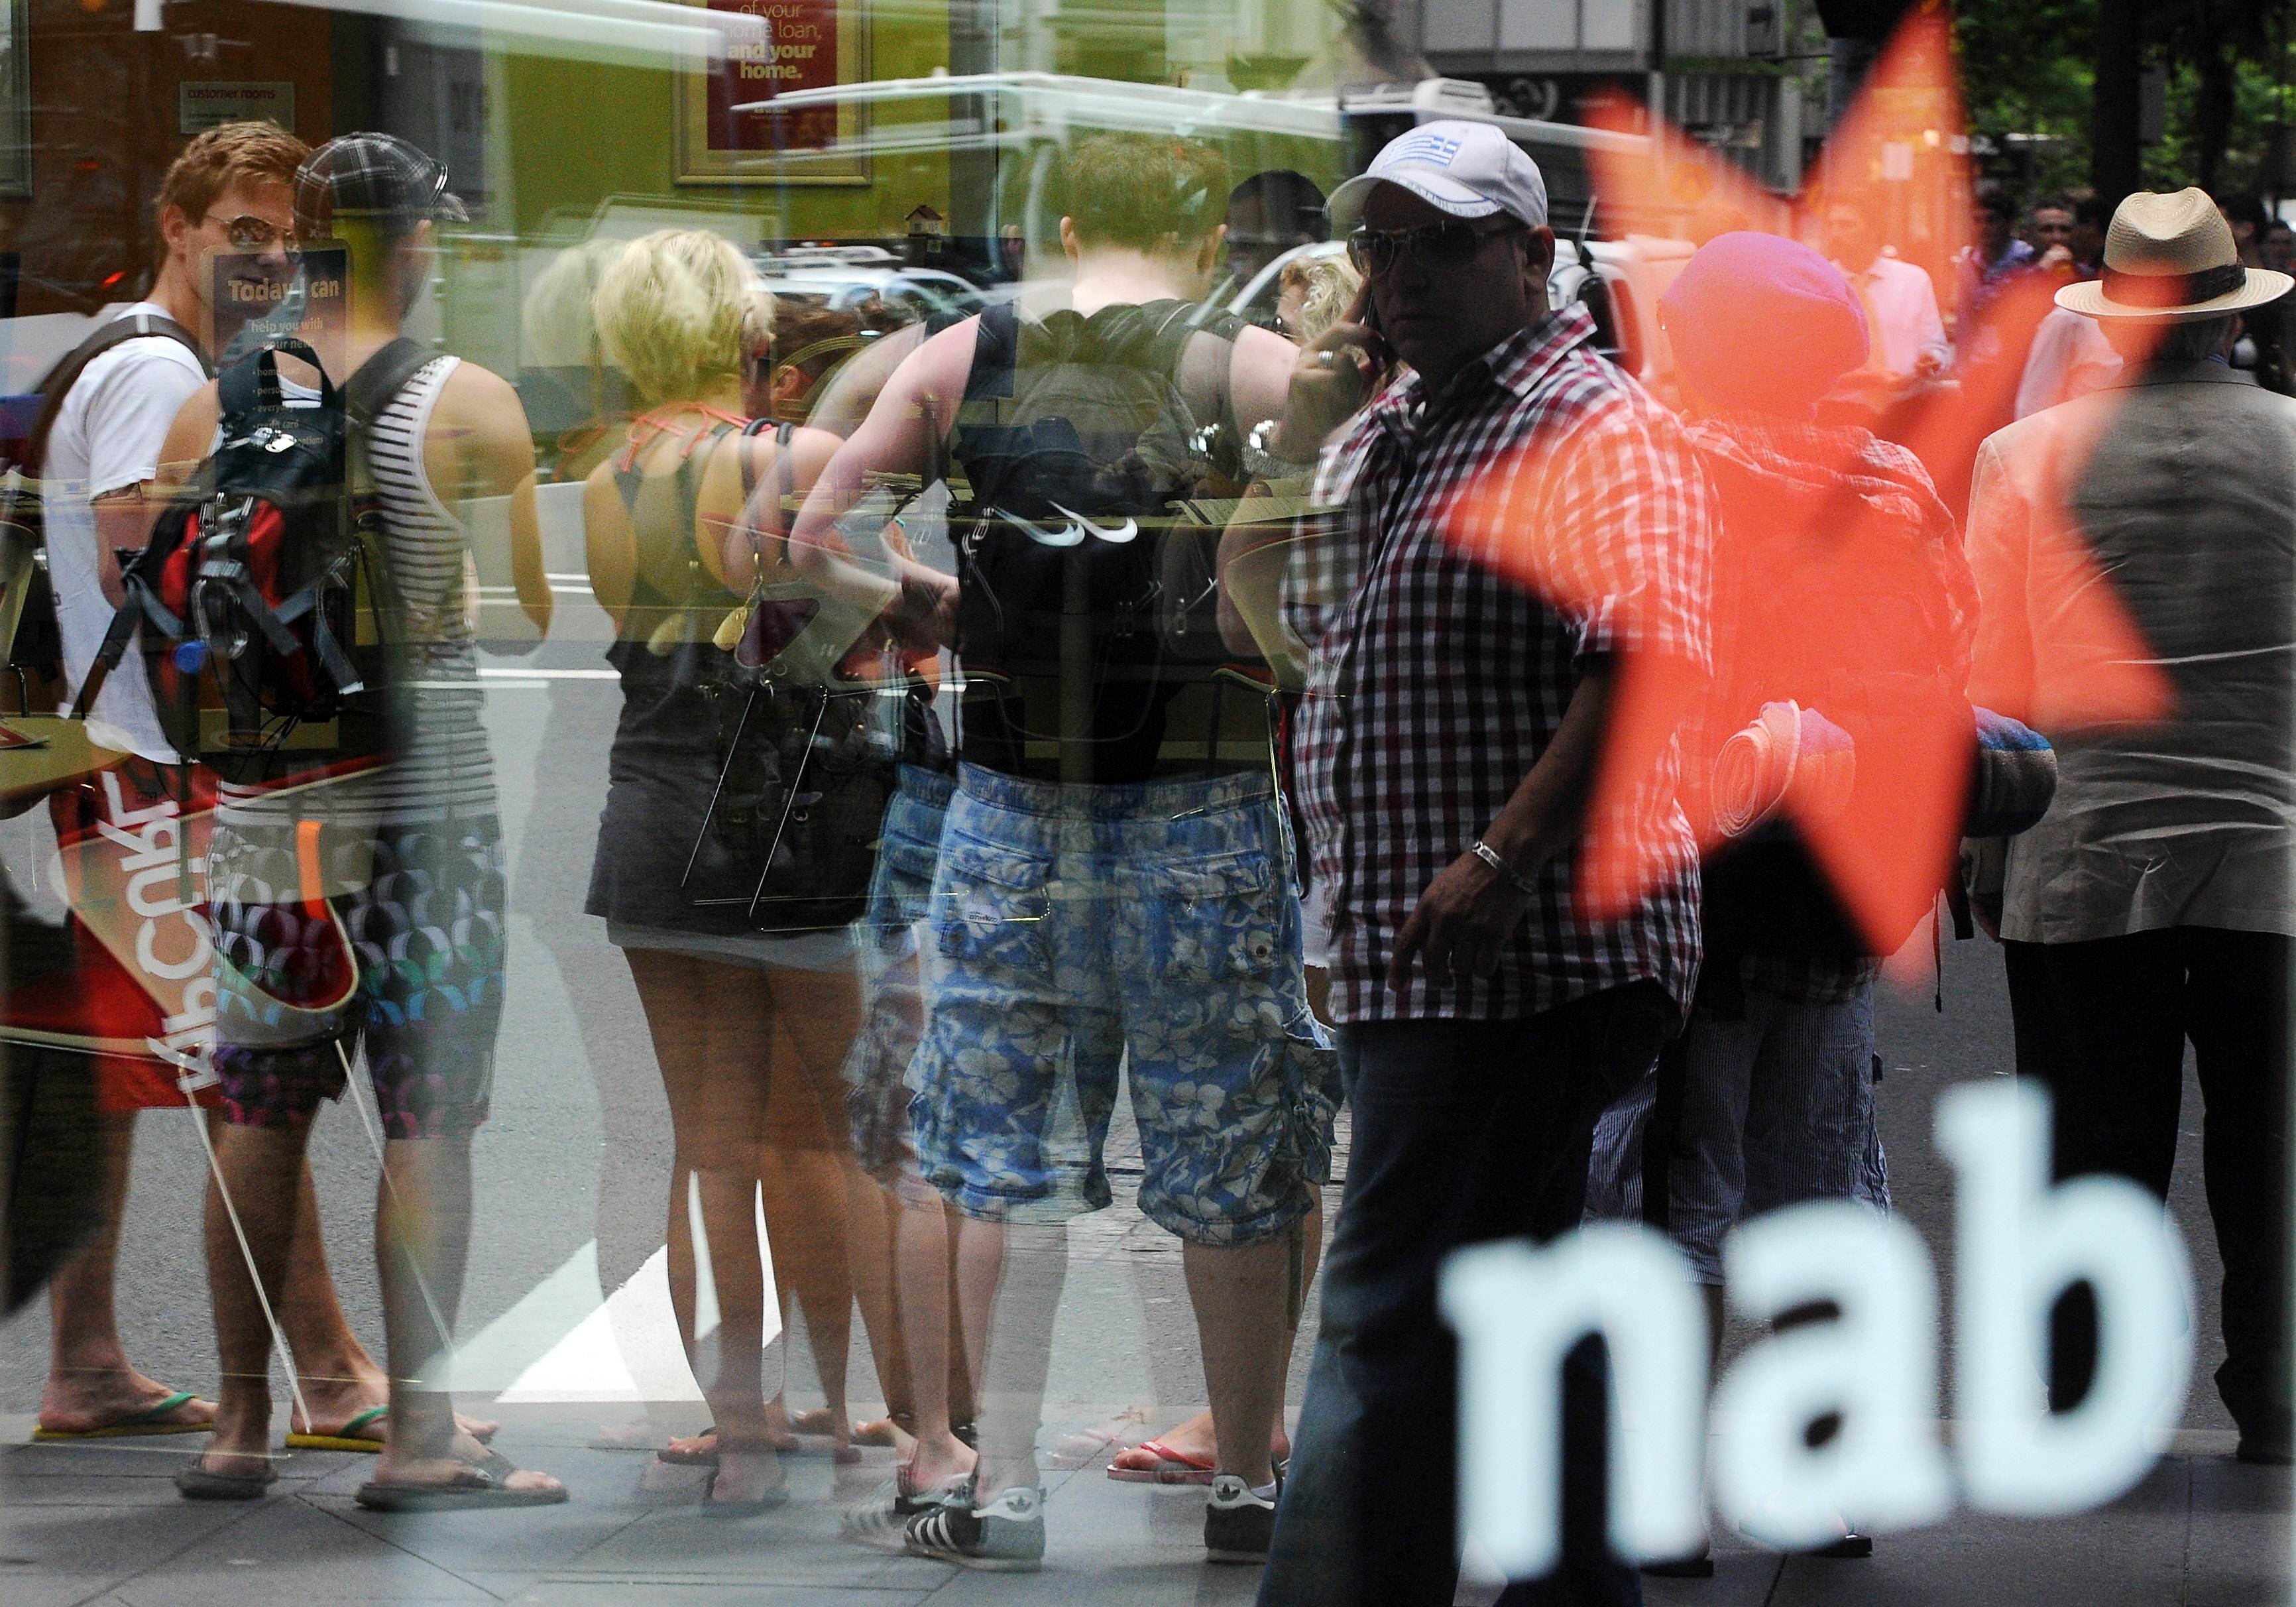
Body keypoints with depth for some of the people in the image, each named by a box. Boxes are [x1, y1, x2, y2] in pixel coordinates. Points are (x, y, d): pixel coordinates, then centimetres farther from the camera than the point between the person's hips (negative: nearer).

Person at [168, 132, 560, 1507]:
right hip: (427, 794, -4)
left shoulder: (214, 410, 1)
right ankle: (420, 1434, 1)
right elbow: (539, 605, -6)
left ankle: (242, 1425, 14)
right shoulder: (470, 405, -8)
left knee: (261, 1112, 10)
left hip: (263, 805, 4)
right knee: (429, 1121, 1)